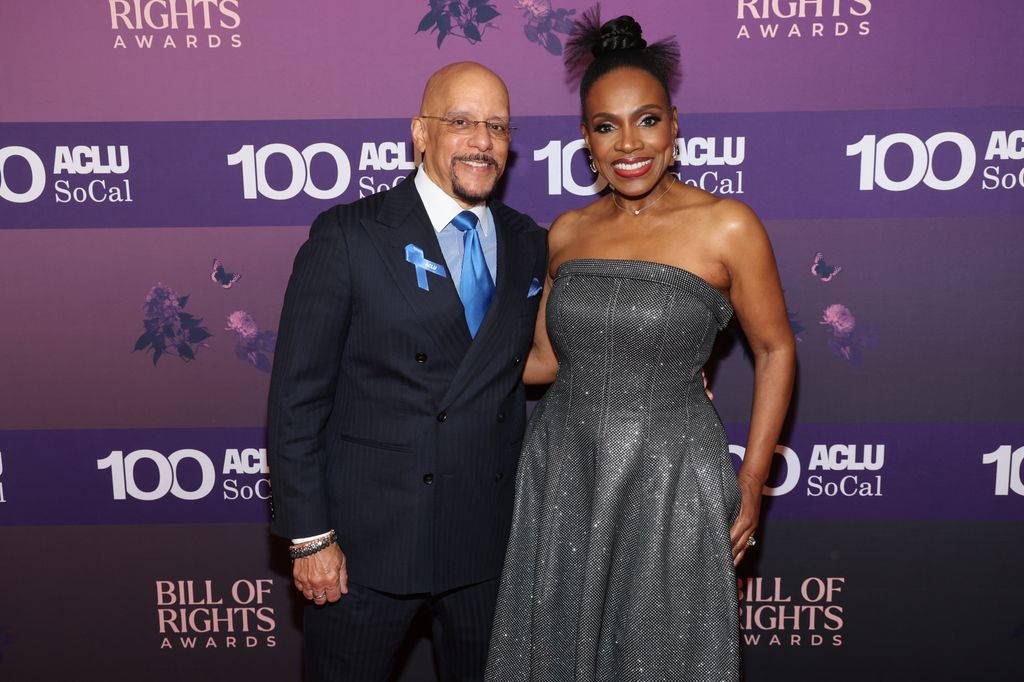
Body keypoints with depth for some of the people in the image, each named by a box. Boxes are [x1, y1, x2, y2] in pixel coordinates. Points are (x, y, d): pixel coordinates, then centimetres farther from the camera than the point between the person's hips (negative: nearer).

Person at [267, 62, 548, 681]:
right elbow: (296, 398, -10)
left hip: (492, 540, 4)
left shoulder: (530, 243, 4)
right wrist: (310, 537, -11)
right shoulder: (348, 236, -10)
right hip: (369, 541, -4)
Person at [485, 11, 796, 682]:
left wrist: (751, 483, -2)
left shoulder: (725, 225, -9)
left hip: (670, 480, -3)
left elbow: (775, 351, -1)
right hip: (561, 473, 4)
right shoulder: (568, 233, 3)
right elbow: (546, 360, 9)